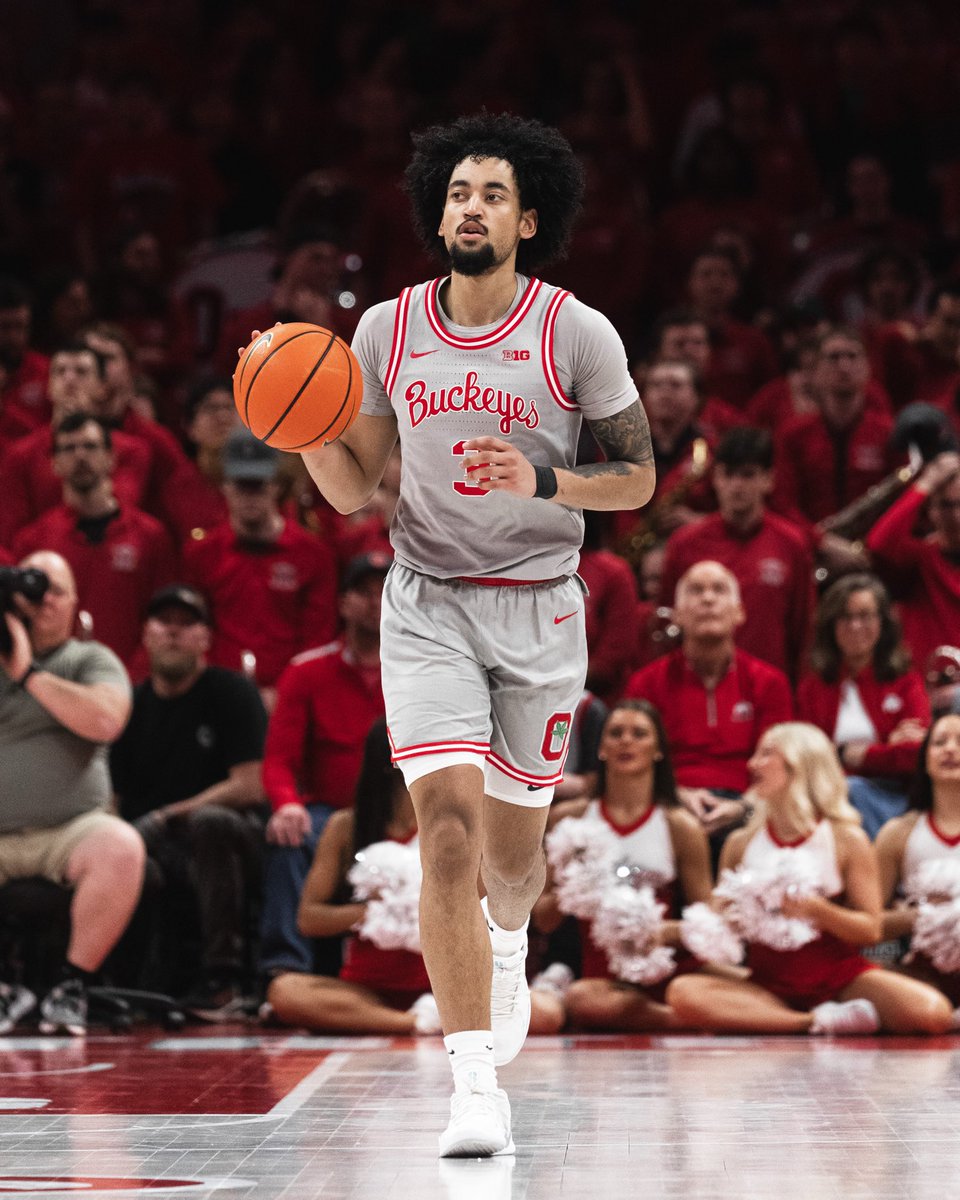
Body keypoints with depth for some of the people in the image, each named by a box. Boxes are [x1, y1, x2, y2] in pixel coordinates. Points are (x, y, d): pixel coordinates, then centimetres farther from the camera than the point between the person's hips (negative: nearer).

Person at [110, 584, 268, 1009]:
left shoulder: (231, 692, -2)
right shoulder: (132, 706, 11)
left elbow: (250, 787, -9)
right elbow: (111, 797, 8)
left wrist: (167, 816, -8)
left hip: (235, 844, -3)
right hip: (162, 850, 3)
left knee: (210, 822, -37)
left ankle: (221, 975, -31)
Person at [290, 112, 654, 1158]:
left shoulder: (577, 334, -6)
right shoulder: (387, 330, 1)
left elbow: (637, 477, 0)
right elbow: (352, 489, 9)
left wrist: (543, 480, -18)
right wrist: (307, 433, -12)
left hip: (539, 607, 0)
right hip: (427, 602, 0)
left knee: (511, 850, 12)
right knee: (448, 825, -17)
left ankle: (507, 943, 51)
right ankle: (476, 1090, -17)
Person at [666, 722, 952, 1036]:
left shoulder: (846, 839, 0)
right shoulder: (740, 843, 7)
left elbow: (870, 930, -3)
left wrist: (816, 910, -19)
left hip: (841, 977, -2)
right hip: (769, 984, 2)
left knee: (933, 1012, -29)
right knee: (682, 992, -30)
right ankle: (816, 1022, -24)